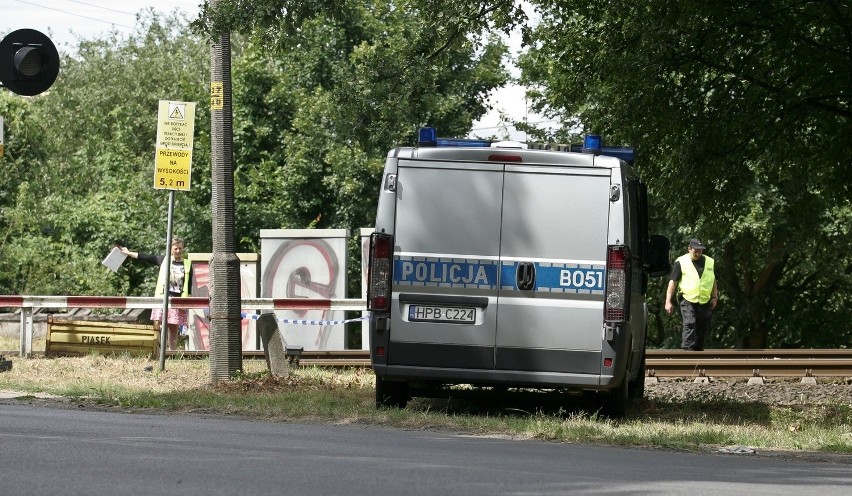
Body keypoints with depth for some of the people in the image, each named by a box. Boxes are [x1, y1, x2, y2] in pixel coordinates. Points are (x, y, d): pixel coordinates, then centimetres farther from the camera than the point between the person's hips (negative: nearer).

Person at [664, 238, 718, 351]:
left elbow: (713, 281, 22)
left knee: (703, 329, 8)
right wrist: (668, 301, -6)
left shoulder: (710, 262, 12)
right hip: (688, 301, -4)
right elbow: (673, 281, -1)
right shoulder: (681, 262, 0)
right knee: (689, 326, -18)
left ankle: (698, 351, 20)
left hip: (705, 302, 4)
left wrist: (714, 297, 12)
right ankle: (688, 350, -24)